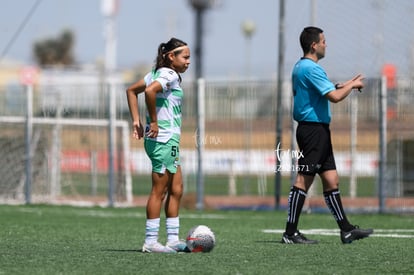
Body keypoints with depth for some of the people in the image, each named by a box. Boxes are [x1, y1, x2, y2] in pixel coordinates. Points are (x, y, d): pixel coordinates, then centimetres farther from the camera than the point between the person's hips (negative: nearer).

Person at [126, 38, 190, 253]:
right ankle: (151, 242, -2)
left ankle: (173, 239, 15)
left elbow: (131, 90, 20)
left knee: (176, 190, 12)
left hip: (169, 140, 10)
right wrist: (153, 122, -21)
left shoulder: (158, 73, 15)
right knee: (159, 191, -5)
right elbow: (150, 91, -31)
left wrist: (137, 120, 13)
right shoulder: (170, 75, -13)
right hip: (163, 140, -10)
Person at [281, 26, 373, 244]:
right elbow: (335, 97, -22)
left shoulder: (300, 67, 17)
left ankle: (346, 229, 11)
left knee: (331, 180, 10)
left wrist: (342, 85, 22)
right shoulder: (311, 68, -16)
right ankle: (290, 233, -6)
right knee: (304, 180, -8)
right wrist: (352, 85, -5)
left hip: (318, 130, 11)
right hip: (313, 128, -11)